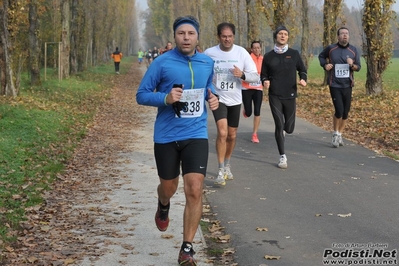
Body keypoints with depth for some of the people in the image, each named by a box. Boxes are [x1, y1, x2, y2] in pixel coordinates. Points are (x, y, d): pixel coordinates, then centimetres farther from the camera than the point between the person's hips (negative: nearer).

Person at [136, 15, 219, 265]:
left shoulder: (208, 63, 3)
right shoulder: (162, 63, -9)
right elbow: (141, 95, -5)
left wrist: (213, 98, 0)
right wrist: (165, 98, -23)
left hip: (196, 135, 1)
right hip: (166, 136, -1)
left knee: (194, 191, -11)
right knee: (169, 187, 17)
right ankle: (164, 206, 56)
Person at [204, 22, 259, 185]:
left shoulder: (242, 52, -8)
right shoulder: (209, 53, -9)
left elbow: (255, 76, -7)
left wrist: (242, 75, -25)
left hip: (235, 100, 2)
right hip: (218, 98, -2)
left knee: (232, 135, 13)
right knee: (222, 132, -18)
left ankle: (227, 165, 36)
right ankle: (221, 170, -9)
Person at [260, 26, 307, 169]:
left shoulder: (294, 54, 1)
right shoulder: (268, 56, 1)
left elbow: (302, 70, 11)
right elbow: (263, 74, 9)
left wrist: (303, 79, -10)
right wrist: (265, 81, -13)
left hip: (290, 95, 1)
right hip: (274, 96, -1)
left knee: (289, 128, 5)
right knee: (279, 125, -8)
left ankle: (282, 131, 45)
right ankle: (282, 156, 5)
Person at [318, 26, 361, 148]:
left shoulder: (353, 50, 2)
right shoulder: (331, 48, -2)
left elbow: (358, 67, 5)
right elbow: (321, 56, 16)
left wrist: (352, 65, -17)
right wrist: (325, 65, -2)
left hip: (347, 85, 3)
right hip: (334, 85, -3)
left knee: (345, 112, 6)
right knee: (339, 110, -13)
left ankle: (340, 135, 25)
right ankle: (335, 134, 9)